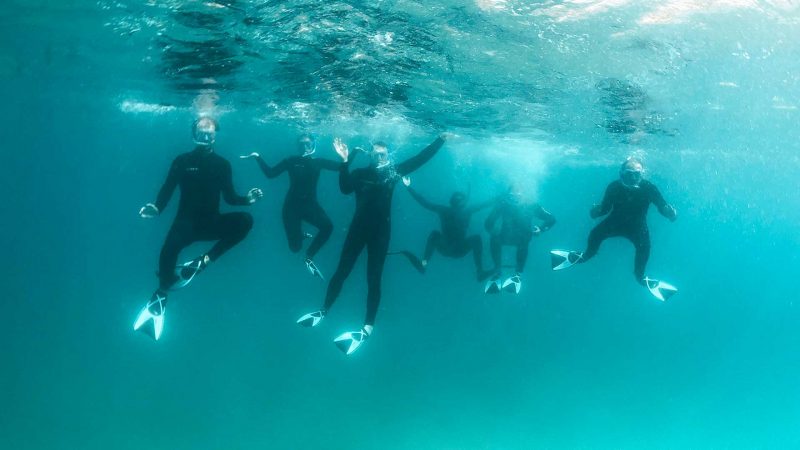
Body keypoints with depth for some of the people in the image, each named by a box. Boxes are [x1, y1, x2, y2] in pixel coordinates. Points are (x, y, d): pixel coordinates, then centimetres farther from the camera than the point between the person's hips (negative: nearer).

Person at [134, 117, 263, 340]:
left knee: (245, 220, -27)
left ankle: (203, 261, -23)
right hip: (187, 222, -2)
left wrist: (247, 199, -11)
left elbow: (229, 197, 9)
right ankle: (160, 297, -12)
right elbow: (167, 190, -4)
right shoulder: (182, 161, 0)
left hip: (211, 223, 2)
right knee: (170, 246, -35)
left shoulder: (222, 164, 6)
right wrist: (156, 208, -22)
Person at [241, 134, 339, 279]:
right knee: (295, 247, -8)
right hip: (292, 205, -1)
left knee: (328, 226, -31)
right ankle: (301, 235, 33)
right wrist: (258, 158, -8)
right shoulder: (292, 161, 1)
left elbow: (341, 167, 0)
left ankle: (309, 257, -11)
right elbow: (270, 173, 0)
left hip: (310, 204, 1)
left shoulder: (317, 162, 4)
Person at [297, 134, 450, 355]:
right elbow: (345, 188, -17)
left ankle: (367, 328, -6)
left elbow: (420, 159, 4)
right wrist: (345, 162, -28)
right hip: (358, 227, 1)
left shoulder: (393, 171, 4)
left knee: (374, 277, -2)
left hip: (381, 230, -1)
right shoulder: (360, 173, 2)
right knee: (341, 271, 6)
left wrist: (441, 139, 0)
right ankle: (323, 311, 21)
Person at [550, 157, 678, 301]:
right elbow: (605, 208, -12)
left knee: (644, 246, -27)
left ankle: (640, 276, -4)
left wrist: (670, 212, -46)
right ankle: (584, 256, 10)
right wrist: (596, 211, -34)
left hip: (637, 226, -1)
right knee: (595, 234, -20)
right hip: (615, 221, 1)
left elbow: (662, 206, -23)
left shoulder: (648, 188, -25)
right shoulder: (614, 186, -22)